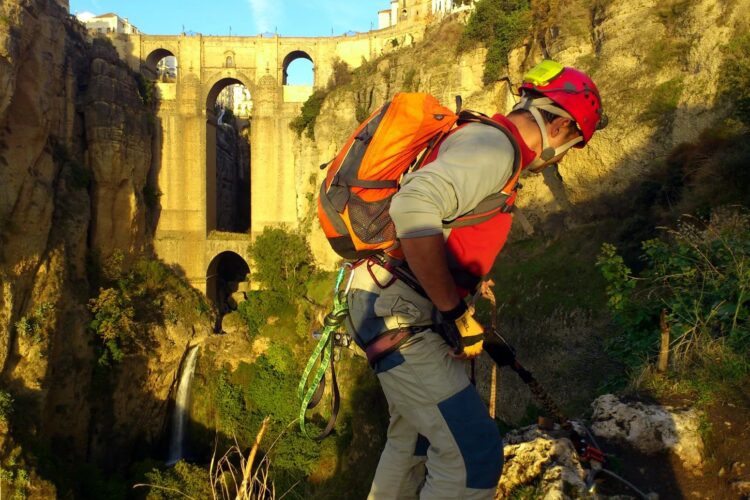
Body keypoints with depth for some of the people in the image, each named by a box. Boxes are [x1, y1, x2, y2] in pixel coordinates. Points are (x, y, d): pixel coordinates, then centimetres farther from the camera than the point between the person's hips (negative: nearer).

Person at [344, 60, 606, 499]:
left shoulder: (488, 142, 17)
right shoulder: (496, 145, -16)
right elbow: (414, 207, -34)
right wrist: (457, 311, -25)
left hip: (388, 305, 11)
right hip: (398, 313, -11)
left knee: (412, 439, 25)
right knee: (474, 457, -9)